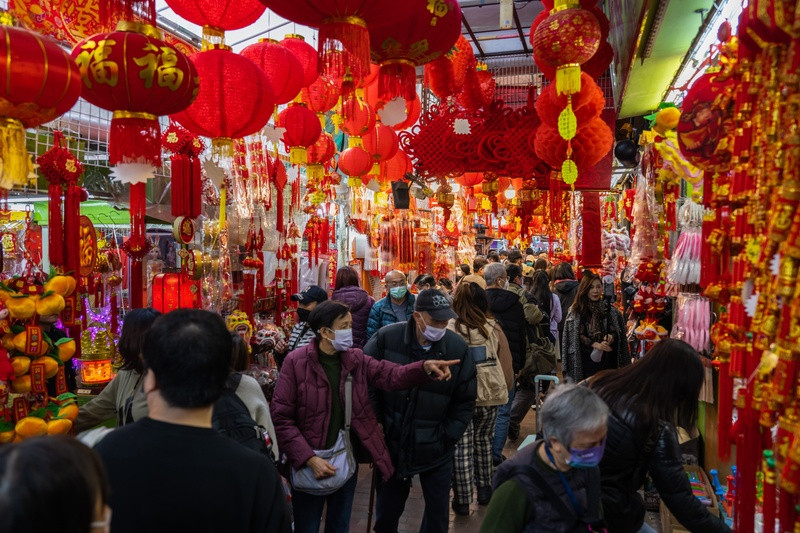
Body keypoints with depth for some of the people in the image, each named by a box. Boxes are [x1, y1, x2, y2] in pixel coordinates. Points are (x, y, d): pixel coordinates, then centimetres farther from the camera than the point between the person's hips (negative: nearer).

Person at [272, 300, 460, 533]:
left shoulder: (356, 359, -2)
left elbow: (391, 374, -16)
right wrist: (309, 458, -21)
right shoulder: (296, 362, -15)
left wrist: (425, 367, -34)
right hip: (308, 462, -4)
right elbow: (282, 418, -14)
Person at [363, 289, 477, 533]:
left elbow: (465, 401, 0)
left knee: (438, 513, 17)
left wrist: (448, 438, -5)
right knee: (387, 512, 19)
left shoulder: (458, 348, -10)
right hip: (392, 446, 0)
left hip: (437, 452, 1)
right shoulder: (386, 339, -15)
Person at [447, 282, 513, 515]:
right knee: (483, 440, 21)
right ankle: (484, 491, 32)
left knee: (461, 447, 8)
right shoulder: (492, 327, -2)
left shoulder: (449, 329, -9)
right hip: (490, 394, 3)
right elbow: (506, 363, 3)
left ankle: (462, 500, 15)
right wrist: (505, 389, 18)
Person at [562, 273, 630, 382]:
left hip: (607, 360, 2)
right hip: (587, 360, -2)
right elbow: (579, 335, -4)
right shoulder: (576, 310, -1)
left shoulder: (610, 310, 7)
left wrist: (611, 337, -13)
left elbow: (617, 332, 9)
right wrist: (596, 344, -16)